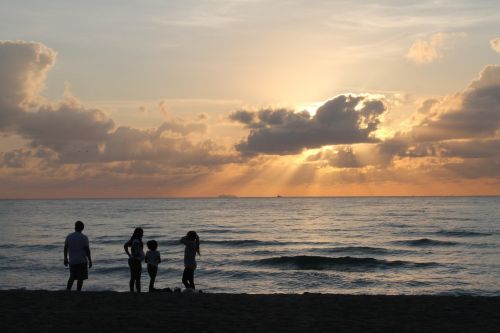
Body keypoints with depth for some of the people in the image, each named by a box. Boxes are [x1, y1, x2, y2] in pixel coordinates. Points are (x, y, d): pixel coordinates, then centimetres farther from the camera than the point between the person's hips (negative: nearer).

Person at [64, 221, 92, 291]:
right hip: (82, 261, -4)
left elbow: (65, 248, 6)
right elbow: (87, 250, -12)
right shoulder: (84, 238, -10)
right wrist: (90, 261, -5)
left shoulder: (69, 236, 3)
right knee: (80, 278, 3)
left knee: (72, 277, 17)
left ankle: (67, 291, 4)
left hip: (72, 261, 4)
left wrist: (65, 259, 15)